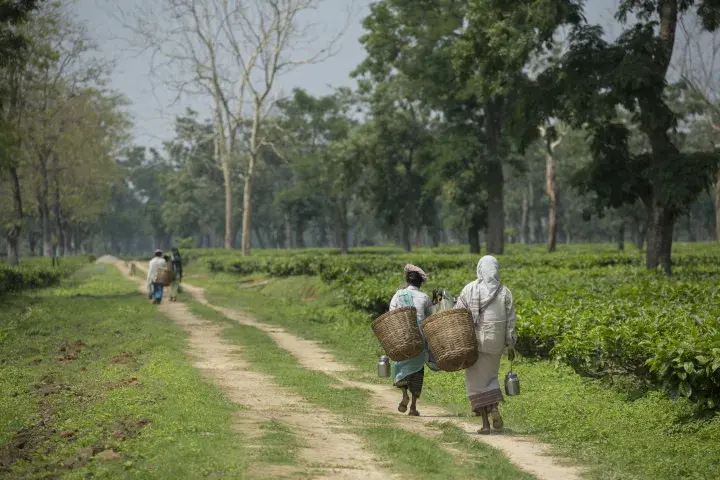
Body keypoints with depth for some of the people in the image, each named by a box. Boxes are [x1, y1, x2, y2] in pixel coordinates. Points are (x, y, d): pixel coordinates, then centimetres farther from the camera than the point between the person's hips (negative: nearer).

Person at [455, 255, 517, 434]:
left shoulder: (469, 289, -4)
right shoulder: (504, 292, 0)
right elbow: (510, 321, 0)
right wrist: (511, 345, 7)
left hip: (474, 341, -2)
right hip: (496, 342, 2)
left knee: (477, 381, 6)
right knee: (491, 376, 21)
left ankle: (485, 423, 2)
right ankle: (495, 408, -3)